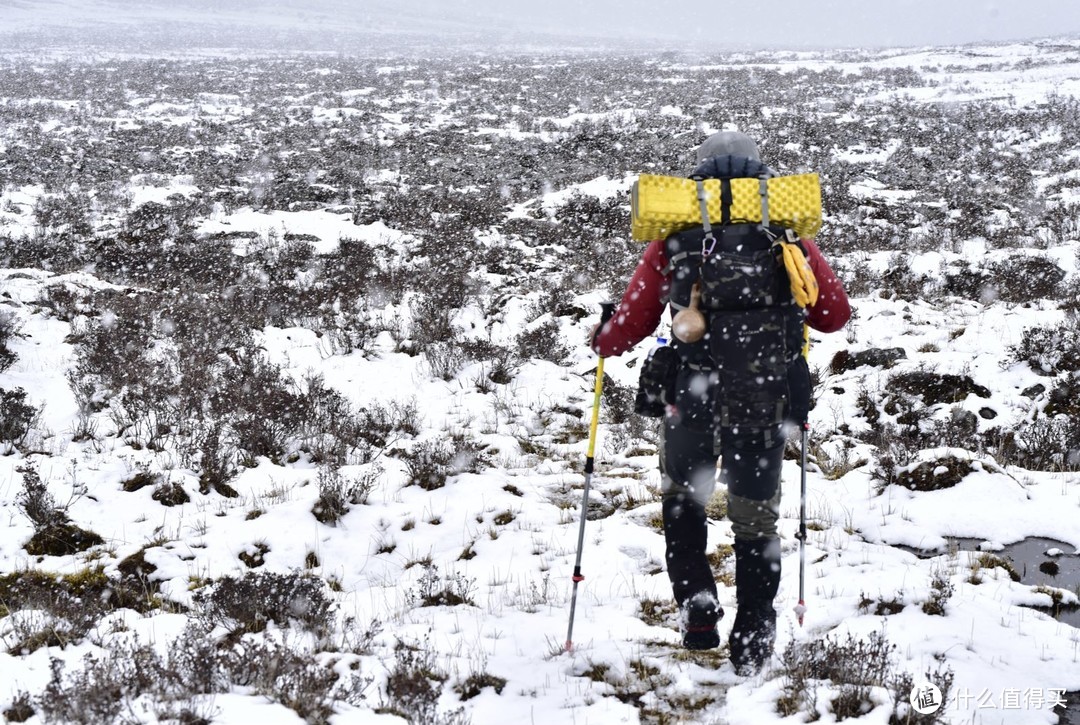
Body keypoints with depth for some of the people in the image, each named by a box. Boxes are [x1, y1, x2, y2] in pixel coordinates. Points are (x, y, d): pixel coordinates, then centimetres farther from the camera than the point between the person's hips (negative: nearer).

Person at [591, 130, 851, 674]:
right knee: (755, 519, 17)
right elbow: (834, 315, 8)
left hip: (691, 400, 0)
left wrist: (601, 343, 23)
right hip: (767, 405, 1)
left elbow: (631, 324, 2)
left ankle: (696, 609, 15)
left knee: (682, 498, 25)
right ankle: (752, 642, 20)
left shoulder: (674, 241, 1)